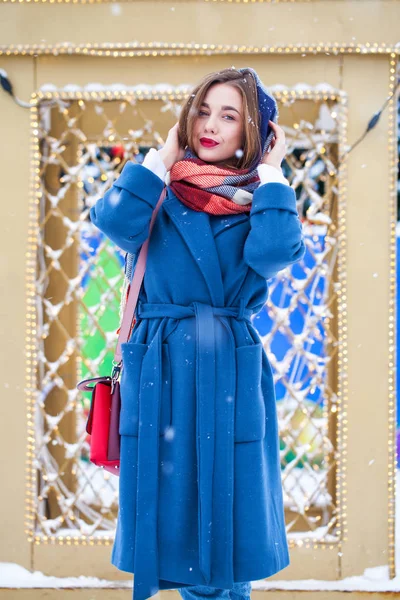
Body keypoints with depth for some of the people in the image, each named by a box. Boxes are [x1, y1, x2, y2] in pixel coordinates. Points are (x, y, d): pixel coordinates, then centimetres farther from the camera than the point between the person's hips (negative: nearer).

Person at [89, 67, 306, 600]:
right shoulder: (160, 192, 8)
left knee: (226, 505, 3)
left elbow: (276, 250, -17)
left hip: (231, 375, -1)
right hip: (158, 371, 1)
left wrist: (270, 172, -6)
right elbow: (115, 221, -14)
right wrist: (165, 155, -4)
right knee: (164, 503, 5)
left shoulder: (260, 200, 5)